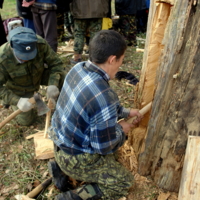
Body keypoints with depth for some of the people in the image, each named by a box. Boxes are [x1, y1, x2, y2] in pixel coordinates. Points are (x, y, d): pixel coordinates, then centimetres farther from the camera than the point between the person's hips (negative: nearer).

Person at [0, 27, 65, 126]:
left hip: (39, 75, 2)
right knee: (26, 121, 3)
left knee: (62, 78, -24)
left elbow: (55, 63, -22)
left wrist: (53, 84, -38)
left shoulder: (41, 44, -32)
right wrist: (17, 101, -42)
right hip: (19, 88, -2)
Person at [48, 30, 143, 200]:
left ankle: (61, 167, 17)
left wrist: (126, 112, 13)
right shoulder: (104, 97, -34)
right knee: (125, 181, 11)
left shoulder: (79, 68, -9)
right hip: (76, 158, -7)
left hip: (60, 141, 8)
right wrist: (121, 129, -5)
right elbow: (103, 146, -23)